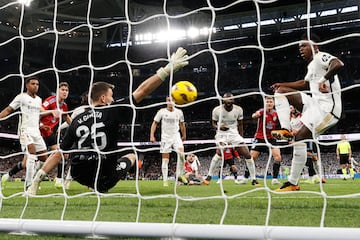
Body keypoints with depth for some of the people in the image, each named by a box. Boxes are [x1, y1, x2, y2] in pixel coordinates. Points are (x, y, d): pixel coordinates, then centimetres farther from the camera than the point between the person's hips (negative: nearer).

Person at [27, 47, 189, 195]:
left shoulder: (77, 120, 2)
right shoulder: (111, 111, -9)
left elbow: (58, 153, -1)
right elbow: (142, 91, -12)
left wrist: (37, 181, 5)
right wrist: (168, 69, -10)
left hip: (80, 176, 3)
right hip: (103, 179, -3)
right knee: (132, 156, 25)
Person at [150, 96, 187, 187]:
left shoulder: (179, 112, 4)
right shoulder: (161, 111, -2)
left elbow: (182, 124, 18)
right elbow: (155, 123, 1)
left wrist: (184, 135, 24)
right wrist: (152, 136, -6)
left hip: (176, 136, 1)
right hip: (165, 137, -1)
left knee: (181, 154, -22)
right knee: (165, 160, -1)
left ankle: (179, 174, -7)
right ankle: (165, 180, 7)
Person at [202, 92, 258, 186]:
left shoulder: (238, 109, -3)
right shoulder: (217, 110, -9)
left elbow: (240, 124, 10)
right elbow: (214, 123, 4)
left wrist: (241, 139, 10)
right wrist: (219, 127, -20)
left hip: (234, 133, 3)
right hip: (222, 133, -3)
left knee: (247, 155, -6)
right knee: (219, 152, -31)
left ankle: (254, 179, 8)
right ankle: (209, 176, -17)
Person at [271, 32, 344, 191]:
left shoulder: (321, 57, -10)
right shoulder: (312, 64, 19)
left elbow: (338, 64, -33)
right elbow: (305, 84, 37)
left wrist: (324, 79, -33)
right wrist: (282, 84, 33)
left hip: (327, 108, -10)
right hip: (315, 103, 10)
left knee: (299, 138, -17)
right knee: (281, 91, 7)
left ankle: (293, 183, -8)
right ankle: (285, 129, -5)